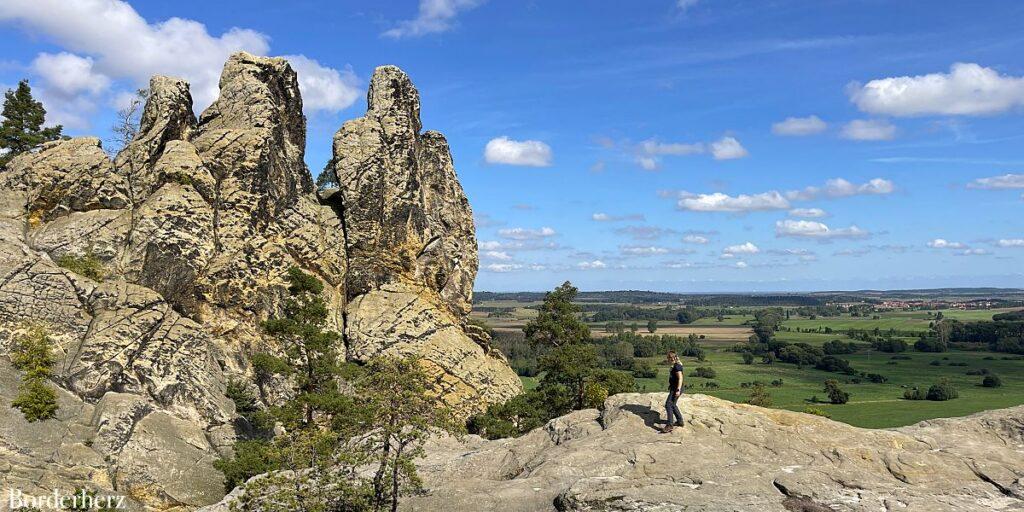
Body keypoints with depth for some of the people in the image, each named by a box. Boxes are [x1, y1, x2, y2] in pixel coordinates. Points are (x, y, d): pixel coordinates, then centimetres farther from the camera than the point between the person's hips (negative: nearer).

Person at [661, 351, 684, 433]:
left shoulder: (677, 366, -18)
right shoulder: (674, 366, 12)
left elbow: (680, 378, -23)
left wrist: (678, 390, -27)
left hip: (676, 389, -11)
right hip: (673, 388, 11)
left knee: (668, 405, -15)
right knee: (672, 405, 21)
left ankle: (669, 426, -18)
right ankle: (680, 421, 33)